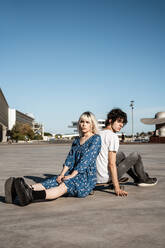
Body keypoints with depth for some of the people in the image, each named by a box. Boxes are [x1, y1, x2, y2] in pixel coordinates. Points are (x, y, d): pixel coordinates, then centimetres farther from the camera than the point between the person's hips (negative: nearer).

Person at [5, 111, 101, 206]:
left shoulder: (96, 138, -2)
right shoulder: (77, 140, 20)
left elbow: (86, 159, -13)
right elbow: (70, 158, 9)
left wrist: (72, 175, -18)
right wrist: (62, 174, -7)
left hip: (88, 177, -7)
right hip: (74, 175, 7)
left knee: (63, 186, -35)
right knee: (49, 182, -22)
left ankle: (32, 196, -59)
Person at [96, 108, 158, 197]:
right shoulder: (113, 136, -17)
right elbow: (112, 164, -22)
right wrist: (117, 188, -21)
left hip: (95, 177, 8)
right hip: (106, 178, -8)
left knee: (121, 155, 29)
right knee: (135, 155, 7)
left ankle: (137, 178, 40)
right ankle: (143, 179, 29)